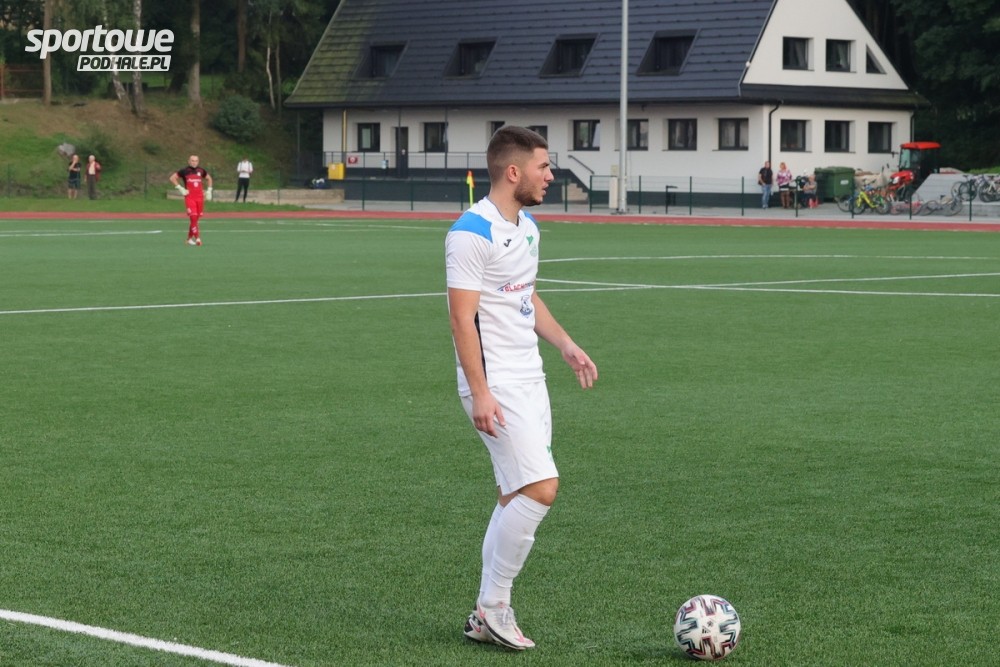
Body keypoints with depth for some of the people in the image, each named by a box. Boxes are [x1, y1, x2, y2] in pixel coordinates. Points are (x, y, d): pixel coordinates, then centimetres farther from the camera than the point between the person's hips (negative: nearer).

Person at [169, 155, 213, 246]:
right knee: (193, 218, -14)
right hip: (189, 197, -4)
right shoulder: (184, 171, -1)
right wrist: (180, 188, -3)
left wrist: (208, 190, 16)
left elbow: (209, 179, 26)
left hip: (200, 197, 4)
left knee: (196, 218, 7)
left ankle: (190, 238, 20)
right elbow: (172, 178, 4)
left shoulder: (201, 170, 10)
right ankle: (197, 238, -16)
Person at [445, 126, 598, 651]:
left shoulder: (526, 227, 13)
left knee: (515, 497, 10)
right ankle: (492, 607, -3)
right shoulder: (472, 233, -17)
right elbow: (462, 317, -20)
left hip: (529, 379, 10)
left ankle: (487, 616, 16)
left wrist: (567, 346, 18)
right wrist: (479, 393, -23)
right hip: (497, 385, -10)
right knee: (540, 488, -15)